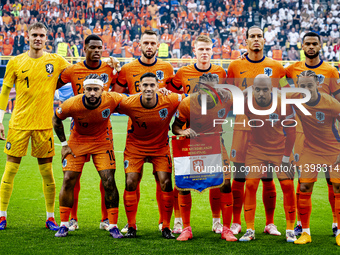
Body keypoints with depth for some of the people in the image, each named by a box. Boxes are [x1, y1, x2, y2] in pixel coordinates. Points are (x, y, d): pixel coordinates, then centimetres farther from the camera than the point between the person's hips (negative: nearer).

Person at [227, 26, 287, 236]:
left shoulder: (276, 67, 6)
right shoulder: (235, 66, 6)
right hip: (243, 126, 0)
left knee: (268, 177, 3)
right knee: (239, 176, 1)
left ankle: (270, 223, 13)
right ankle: (236, 222, 11)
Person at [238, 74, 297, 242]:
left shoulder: (282, 104, -18)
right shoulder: (247, 102, -16)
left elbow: (290, 131, -9)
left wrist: (286, 156, -8)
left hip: (280, 150, -1)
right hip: (256, 149, 1)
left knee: (287, 185, -8)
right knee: (250, 185, -11)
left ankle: (290, 230, 3)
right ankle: (250, 230, -2)